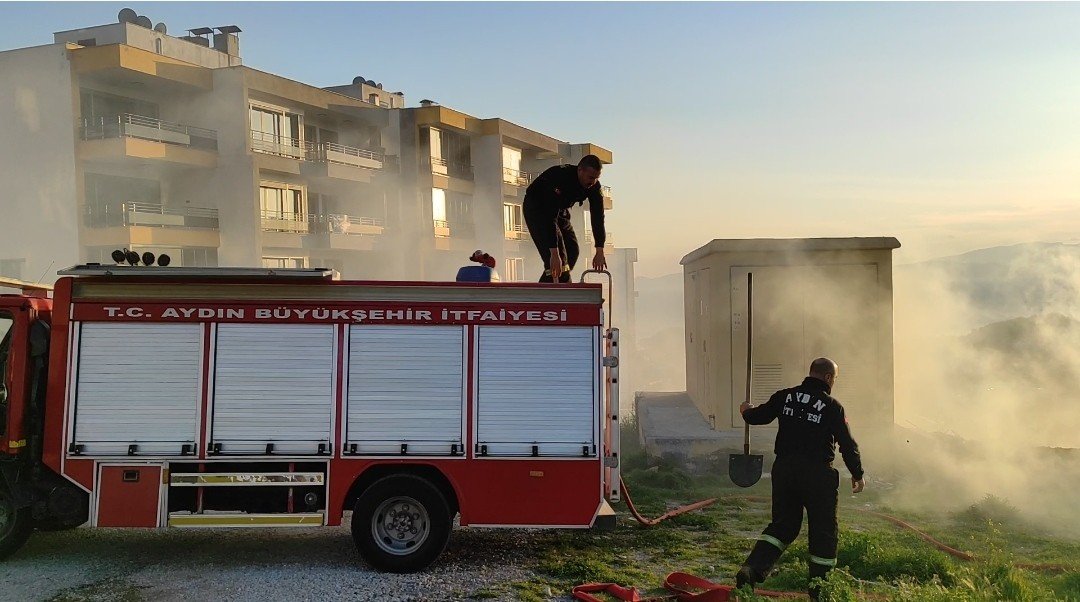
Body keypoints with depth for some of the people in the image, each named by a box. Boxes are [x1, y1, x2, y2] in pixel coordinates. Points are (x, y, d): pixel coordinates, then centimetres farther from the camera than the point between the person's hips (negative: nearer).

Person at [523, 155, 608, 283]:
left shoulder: (594, 186, -17)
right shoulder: (559, 178, -38)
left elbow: (597, 217, -17)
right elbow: (550, 217, -42)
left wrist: (600, 252, -25)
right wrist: (554, 254, -46)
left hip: (560, 209, 7)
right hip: (535, 209, -7)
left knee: (572, 251, 1)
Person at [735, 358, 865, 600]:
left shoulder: (785, 396, 3)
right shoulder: (832, 406, -6)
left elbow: (757, 416, 11)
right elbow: (847, 444, -4)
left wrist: (746, 411, 35)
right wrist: (857, 475, 10)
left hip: (784, 469, 4)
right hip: (817, 473, -4)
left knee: (782, 525, 14)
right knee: (823, 531, 11)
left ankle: (752, 569, -2)